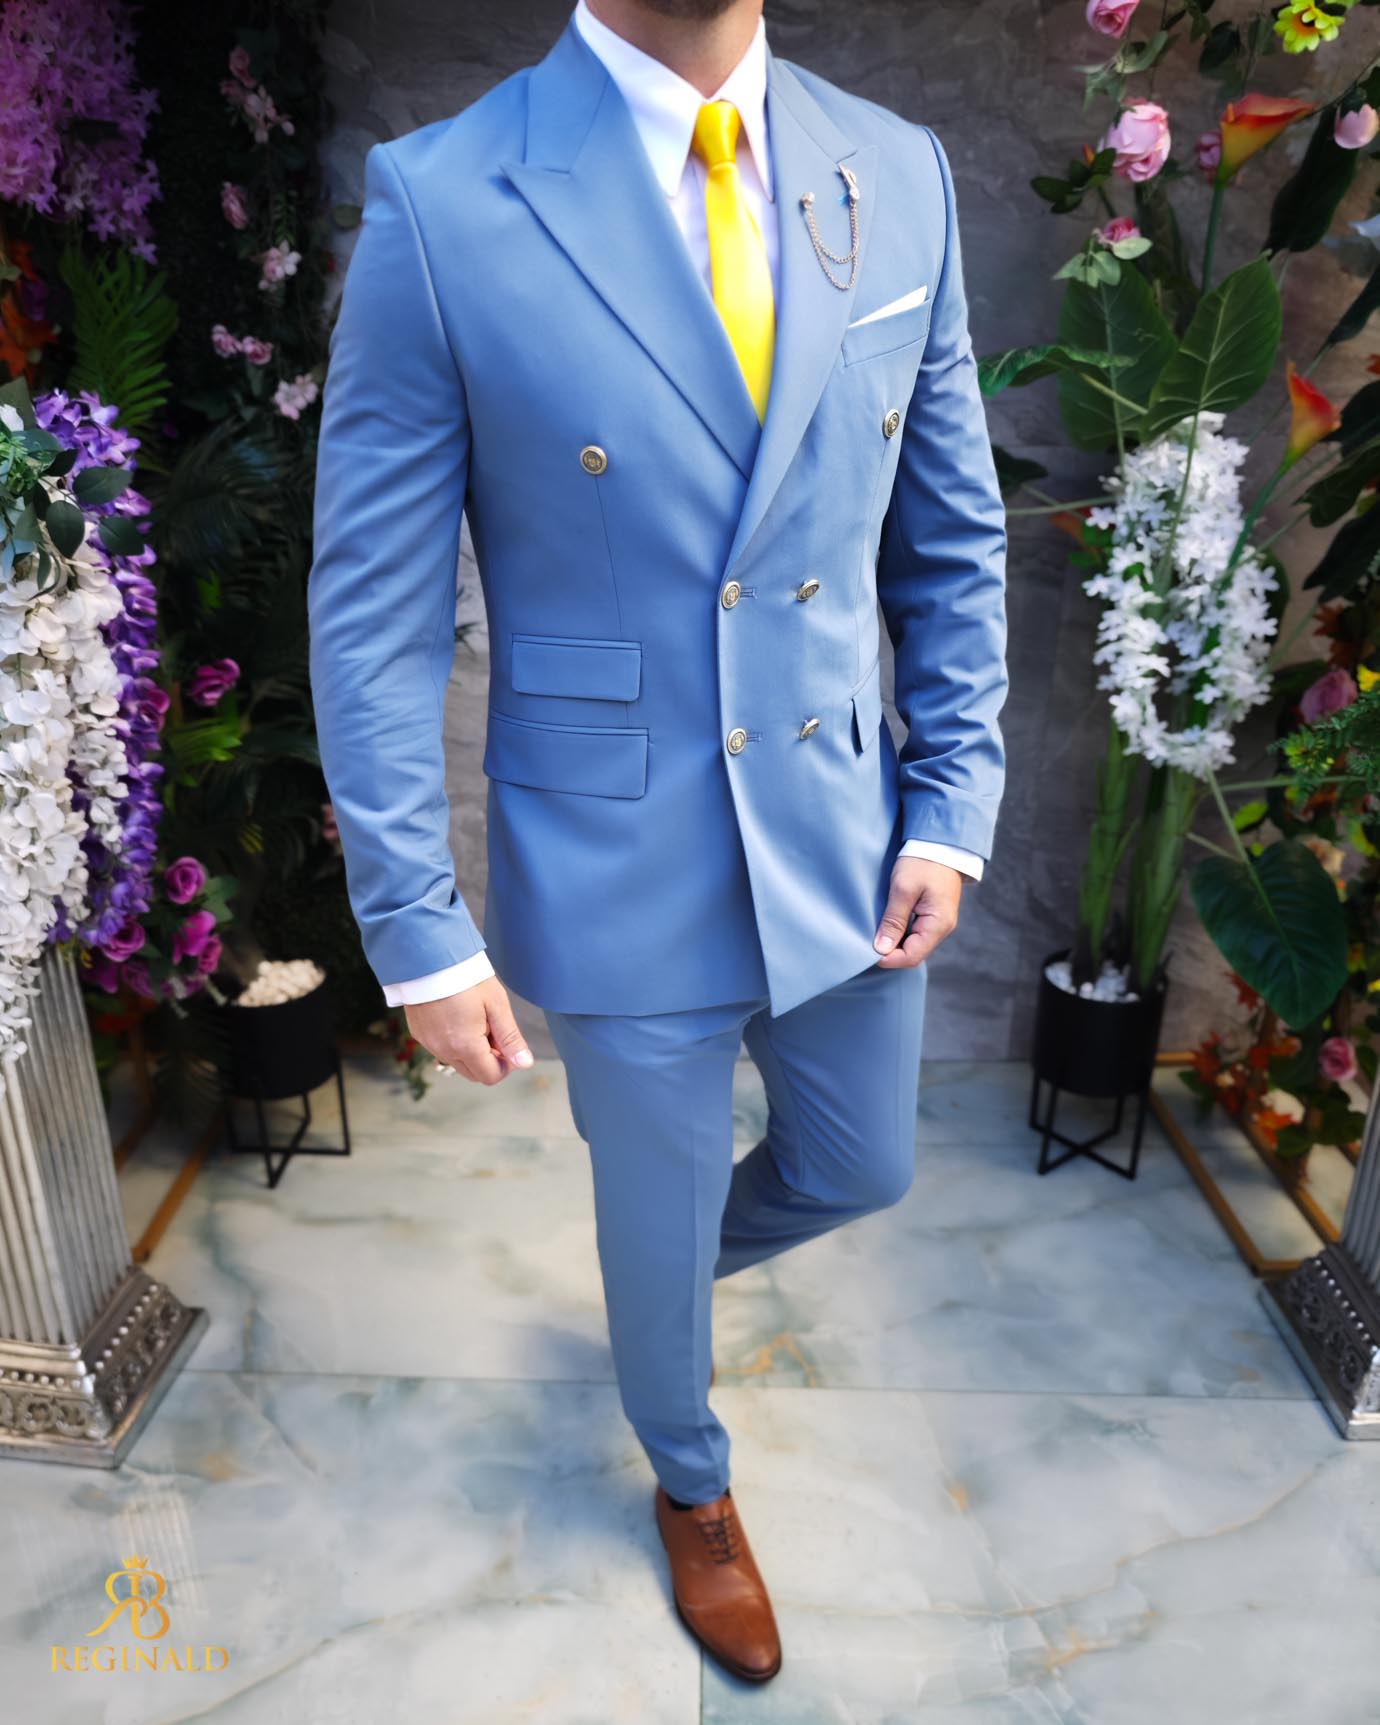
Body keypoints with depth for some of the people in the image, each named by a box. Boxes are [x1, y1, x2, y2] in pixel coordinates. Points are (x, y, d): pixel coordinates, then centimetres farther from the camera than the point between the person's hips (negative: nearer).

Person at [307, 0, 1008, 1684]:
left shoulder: (899, 175, 1)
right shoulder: (443, 205, -13)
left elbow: (954, 540, 7)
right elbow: (372, 617, -10)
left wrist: (953, 808, 1)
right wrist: (418, 932, -9)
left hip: (849, 844, 5)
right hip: (622, 880, -4)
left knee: (855, 1172, 24)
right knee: (656, 1235, 19)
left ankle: (682, 1245, 60)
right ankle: (693, 1487, 54)